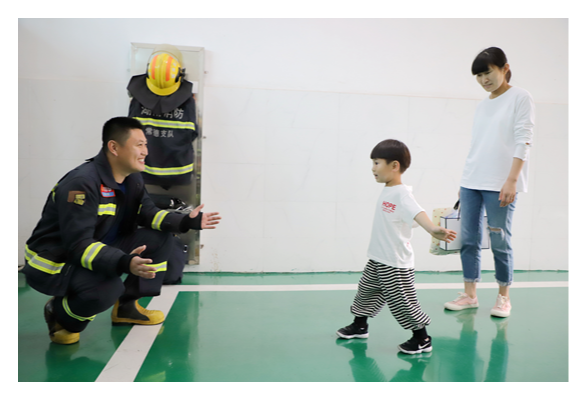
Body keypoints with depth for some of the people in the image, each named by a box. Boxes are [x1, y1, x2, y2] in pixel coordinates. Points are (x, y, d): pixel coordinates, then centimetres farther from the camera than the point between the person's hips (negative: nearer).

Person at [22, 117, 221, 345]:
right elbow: (79, 246, -34)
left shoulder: (132, 178, -1)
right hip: (53, 262, -9)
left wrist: (187, 222, -14)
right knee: (108, 288, -37)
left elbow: (147, 213, 1)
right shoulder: (81, 184, -29)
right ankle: (59, 315, -2)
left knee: (159, 239, -3)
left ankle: (126, 307, 9)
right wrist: (124, 263, -49)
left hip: (101, 249, 9)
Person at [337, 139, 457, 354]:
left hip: (396, 263, -9)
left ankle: (422, 339, 19)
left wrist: (433, 229, -56)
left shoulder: (402, 194, -22)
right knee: (366, 290, 21)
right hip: (377, 259, 9)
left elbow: (417, 212, -41)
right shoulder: (387, 192, 6)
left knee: (401, 300, 0)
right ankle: (359, 326, 41)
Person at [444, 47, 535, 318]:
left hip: (500, 185, -6)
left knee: (500, 242, 0)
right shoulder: (482, 106, 17)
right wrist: (465, 183, 16)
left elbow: (523, 142, -8)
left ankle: (503, 297, 15)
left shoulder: (519, 98, 0)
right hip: (471, 183, 6)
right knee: (468, 240, 5)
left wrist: (511, 180, -16)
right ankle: (469, 295, 16)